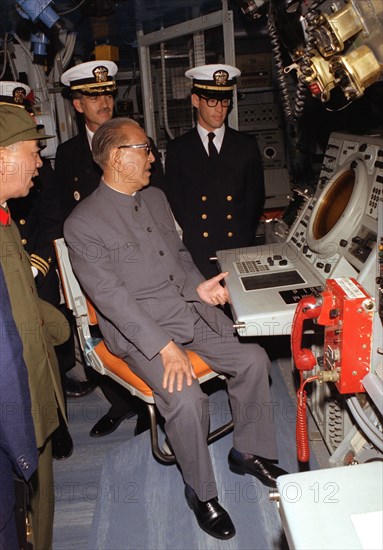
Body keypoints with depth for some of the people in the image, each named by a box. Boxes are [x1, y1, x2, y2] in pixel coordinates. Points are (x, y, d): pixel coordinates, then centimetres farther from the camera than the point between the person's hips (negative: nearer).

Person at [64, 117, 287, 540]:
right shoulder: (82, 224, -12)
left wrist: (198, 285, -2)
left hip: (191, 311, 7)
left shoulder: (156, 197, 11)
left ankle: (249, 451, 18)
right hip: (139, 330, -7)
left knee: (253, 359, -5)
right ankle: (201, 492, 3)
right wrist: (164, 346, -24)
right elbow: (111, 297, -19)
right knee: (187, 399, -25)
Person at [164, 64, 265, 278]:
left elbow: (256, 198, 9)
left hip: (240, 251, 1)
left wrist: (244, 240, -1)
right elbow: (175, 203, 5)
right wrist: (193, 242, -5)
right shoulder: (177, 149, 6)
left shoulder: (247, 146, 9)